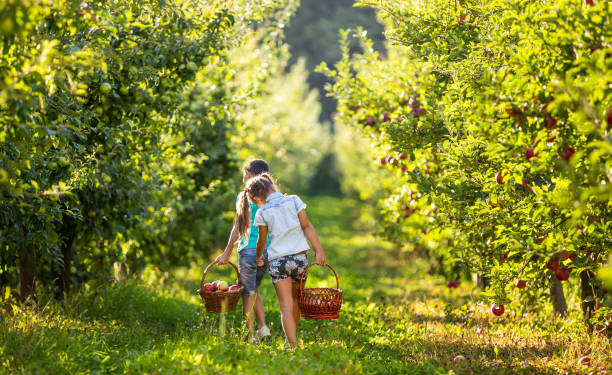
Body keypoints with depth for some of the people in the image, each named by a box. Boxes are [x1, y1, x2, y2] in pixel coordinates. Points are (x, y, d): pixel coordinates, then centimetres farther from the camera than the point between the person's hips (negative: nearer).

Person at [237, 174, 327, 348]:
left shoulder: (262, 213, 1)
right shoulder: (294, 200, 3)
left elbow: (262, 241, 11)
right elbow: (307, 226, -2)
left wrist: (259, 256, 31)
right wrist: (319, 250, -2)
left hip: (277, 260, -2)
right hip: (299, 256, 2)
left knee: (286, 307, -3)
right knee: (295, 300, 22)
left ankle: (293, 345, -13)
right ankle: (292, 337, 34)